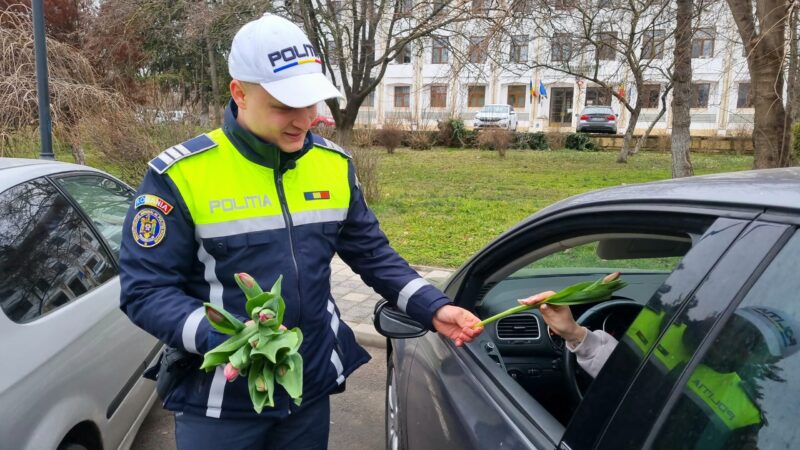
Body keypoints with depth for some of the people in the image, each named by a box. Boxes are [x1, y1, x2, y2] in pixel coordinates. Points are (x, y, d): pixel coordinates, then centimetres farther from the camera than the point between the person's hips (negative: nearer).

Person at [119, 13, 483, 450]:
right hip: (218, 404, -3)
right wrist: (221, 337, -29)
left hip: (311, 390, 4)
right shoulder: (181, 175, -15)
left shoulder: (333, 164, -1)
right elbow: (144, 290, -13)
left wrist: (433, 308, -7)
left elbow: (373, 253, 6)